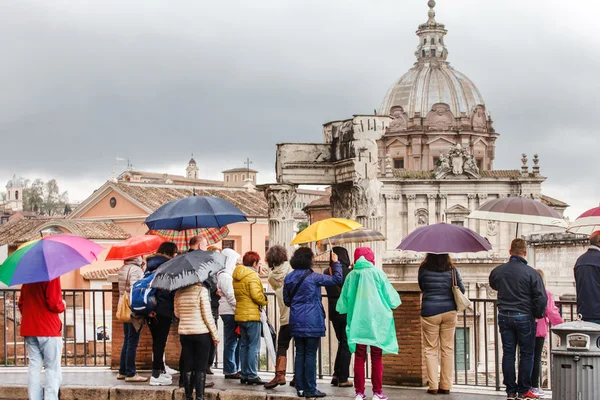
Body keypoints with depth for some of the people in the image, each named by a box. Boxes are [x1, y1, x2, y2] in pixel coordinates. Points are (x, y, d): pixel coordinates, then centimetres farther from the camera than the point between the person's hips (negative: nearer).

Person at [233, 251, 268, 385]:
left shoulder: (237, 276, 13)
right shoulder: (252, 275, -13)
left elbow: (236, 294, 12)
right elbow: (256, 295, -20)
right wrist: (264, 301, -3)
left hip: (240, 314, 8)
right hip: (252, 314, -8)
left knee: (244, 345, 13)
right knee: (254, 346, -4)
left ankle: (244, 374, 16)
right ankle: (252, 375, -6)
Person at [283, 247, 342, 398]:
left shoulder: (289, 278, 6)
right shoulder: (313, 277, -12)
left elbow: (286, 300, 14)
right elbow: (337, 279, -7)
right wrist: (336, 262, 7)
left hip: (296, 322, 6)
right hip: (312, 322, -6)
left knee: (300, 354, 10)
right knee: (310, 355, -1)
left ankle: (300, 387, 12)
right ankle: (310, 389, 1)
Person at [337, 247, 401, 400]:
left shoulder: (351, 275, 1)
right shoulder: (377, 273, -5)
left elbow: (343, 303, 6)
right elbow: (392, 298, -3)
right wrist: (394, 301, 19)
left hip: (357, 323, 2)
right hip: (376, 321, -1)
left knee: (359, 358, 9)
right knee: (377, 358, 7)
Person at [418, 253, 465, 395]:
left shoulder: (423, 269, -4)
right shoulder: (452, 270, -2)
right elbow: (462, 289, 6)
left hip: (429, 312, -1)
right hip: (449, 311, 1)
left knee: (431, 349, 6)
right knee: (448, 349, 8)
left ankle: (433, 386, 3)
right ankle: (446, 386, 10)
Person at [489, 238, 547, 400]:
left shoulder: (498, 271, 0)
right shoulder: (531, 273, -13)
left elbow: (493, 285, 22)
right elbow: (541, 298, -13)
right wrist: (538, 315, 2)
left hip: (504, 317, 4)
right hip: (524, 317, -4)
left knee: (508, 354, 9)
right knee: (526, 355, 6)